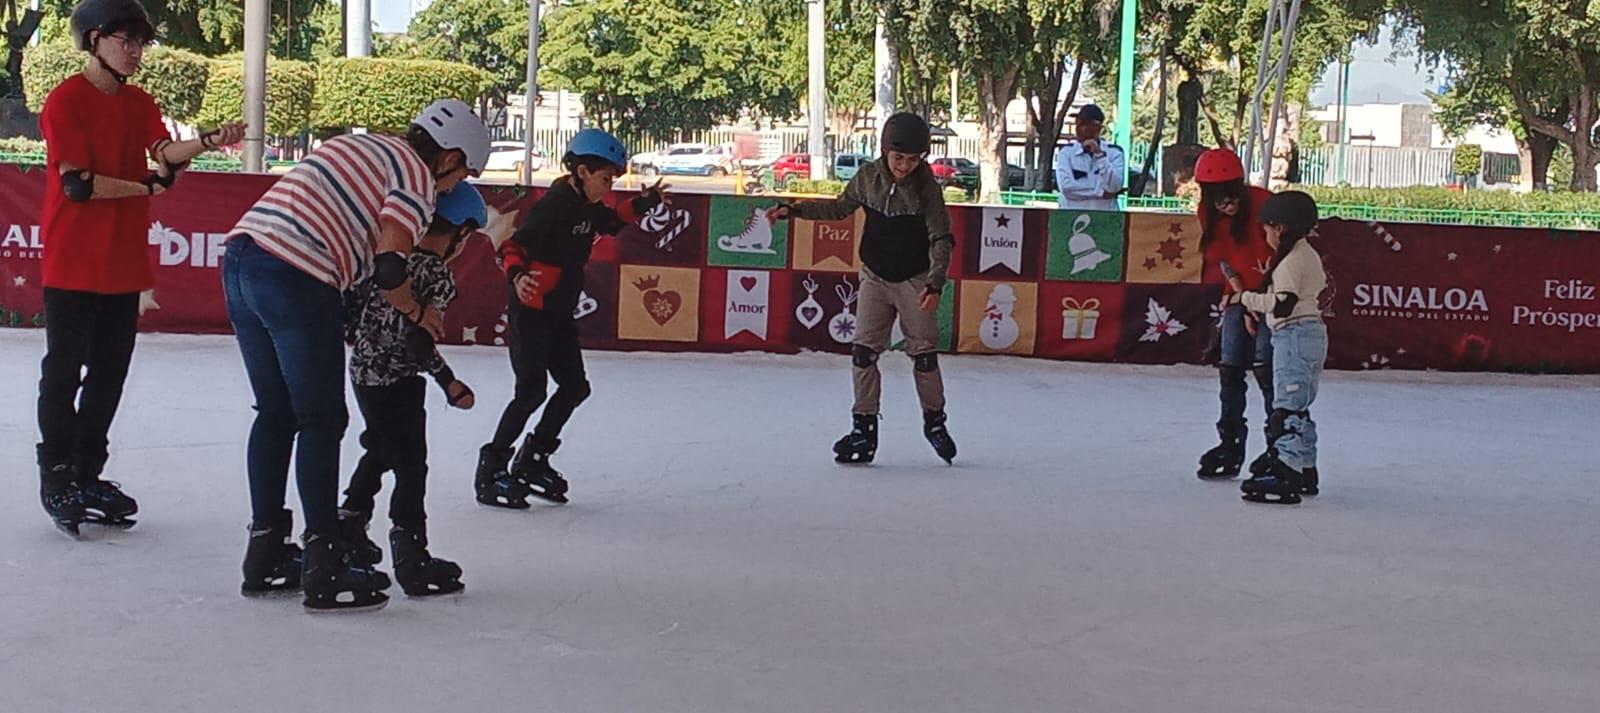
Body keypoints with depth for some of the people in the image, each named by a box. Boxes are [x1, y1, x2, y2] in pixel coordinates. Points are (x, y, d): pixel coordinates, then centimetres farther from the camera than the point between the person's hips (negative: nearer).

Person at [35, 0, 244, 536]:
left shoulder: (138, 104, 12)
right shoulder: (66, 101, -9)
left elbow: (166, 152, -6)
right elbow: (77, 183, -16)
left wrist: (209, 142, -26)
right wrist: (147, 186, -8)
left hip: (123, 264, 7)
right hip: (73, 264, -7)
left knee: (110, 372, 11)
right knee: (65, 372, 0)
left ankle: (87, 475, 21)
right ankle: (56, 479, 8)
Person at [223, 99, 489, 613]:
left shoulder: (362, 146, 26)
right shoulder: (418, 177, 0)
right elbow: (388, 269, -12)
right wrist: (418, 314, 8)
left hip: (241, 256, 9)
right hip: (296, 278, -9)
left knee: (276, 415, 17)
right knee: (321, 420, 0)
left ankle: (265, 555, 24)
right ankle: (324, 569, 2)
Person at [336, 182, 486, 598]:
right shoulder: (435, 273, -18)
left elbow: (351, 300, 13)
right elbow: (415, 334, -25)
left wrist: (358, 341, 28)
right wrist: (448, 381, -20)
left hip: (363, 371, 9)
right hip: (397, 381, -9)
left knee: (381, 451, 26)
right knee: (411, 466, -3)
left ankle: (348, 527, 36)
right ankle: (410, 556, -4)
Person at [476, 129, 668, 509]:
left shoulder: (587, 207, 8)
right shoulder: (553, 205, -19)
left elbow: (613, 222, 29)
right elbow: (514, 246, -24)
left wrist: (643, 203, 13)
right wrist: (517, 275, -44)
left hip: (560, 313, 10)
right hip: (531, 311, -10)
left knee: (574, 386, 10)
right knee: (532, 390, -12)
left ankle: (531, 460, 22)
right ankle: (491, 469, -2)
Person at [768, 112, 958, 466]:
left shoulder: (925, 187, -14)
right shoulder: (868, 178, -5)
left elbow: (941, 238, -13)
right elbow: (840, 208, 12)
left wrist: (935, 283, -25)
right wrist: (793, 210, 5)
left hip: (914, 280, -3)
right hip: (875, 277, 3)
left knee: (924, 353, 0)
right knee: (864, 351, -4)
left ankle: (934, 420, 21)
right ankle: (864, 428, 2)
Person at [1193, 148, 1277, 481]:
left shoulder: (1260, 202, -19)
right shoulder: (1209, 214, -3)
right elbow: (1224, 261, -1)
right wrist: (1244, 303, -10)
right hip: (1238, 294, 6)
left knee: (1265, 366, -11)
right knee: (1229, 368, 4)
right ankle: (1230, 444, 14)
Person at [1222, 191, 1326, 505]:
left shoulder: (1291, 260, -15)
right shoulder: (1311, 255, 16)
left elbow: (1282, 304, -21)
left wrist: (1246, 297, -10)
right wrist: (1270, 279, 18)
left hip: (1294, 335, -11)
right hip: (1313, 330, 11)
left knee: (1287, 406, -12)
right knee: (1299, 406, 16)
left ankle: (1285, 476, -15)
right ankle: (1305, 471, 21)